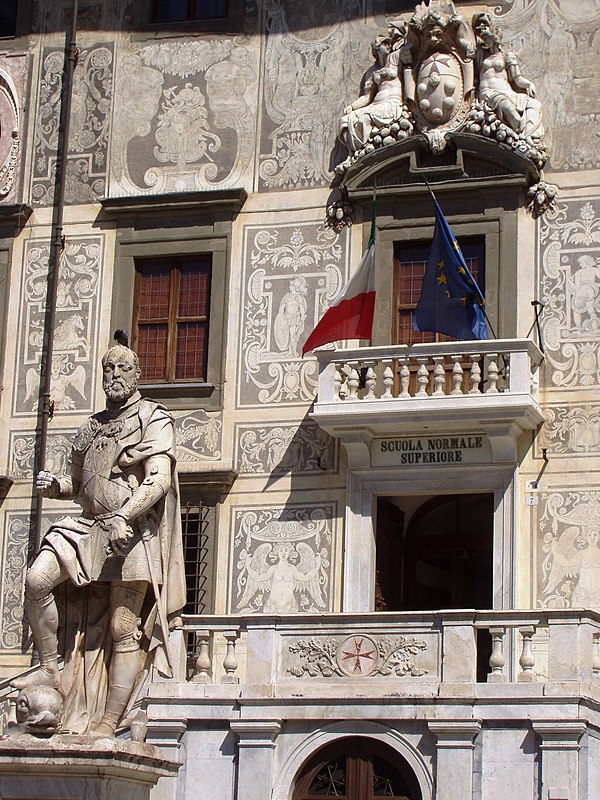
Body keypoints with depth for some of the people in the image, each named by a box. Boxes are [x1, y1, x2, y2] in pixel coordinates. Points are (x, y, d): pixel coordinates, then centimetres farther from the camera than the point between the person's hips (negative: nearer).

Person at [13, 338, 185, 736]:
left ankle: (107, 726, -7)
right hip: (88, 525, 6)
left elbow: (159, 480, -12)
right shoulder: (91, 427, 21)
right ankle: (50, 670, -4)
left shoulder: (153, 419, 2)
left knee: (123, 629, -7)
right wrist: (55, 485, 3)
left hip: (134, 530, -6)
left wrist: (123, 517, -26)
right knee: (36, 580, -18)